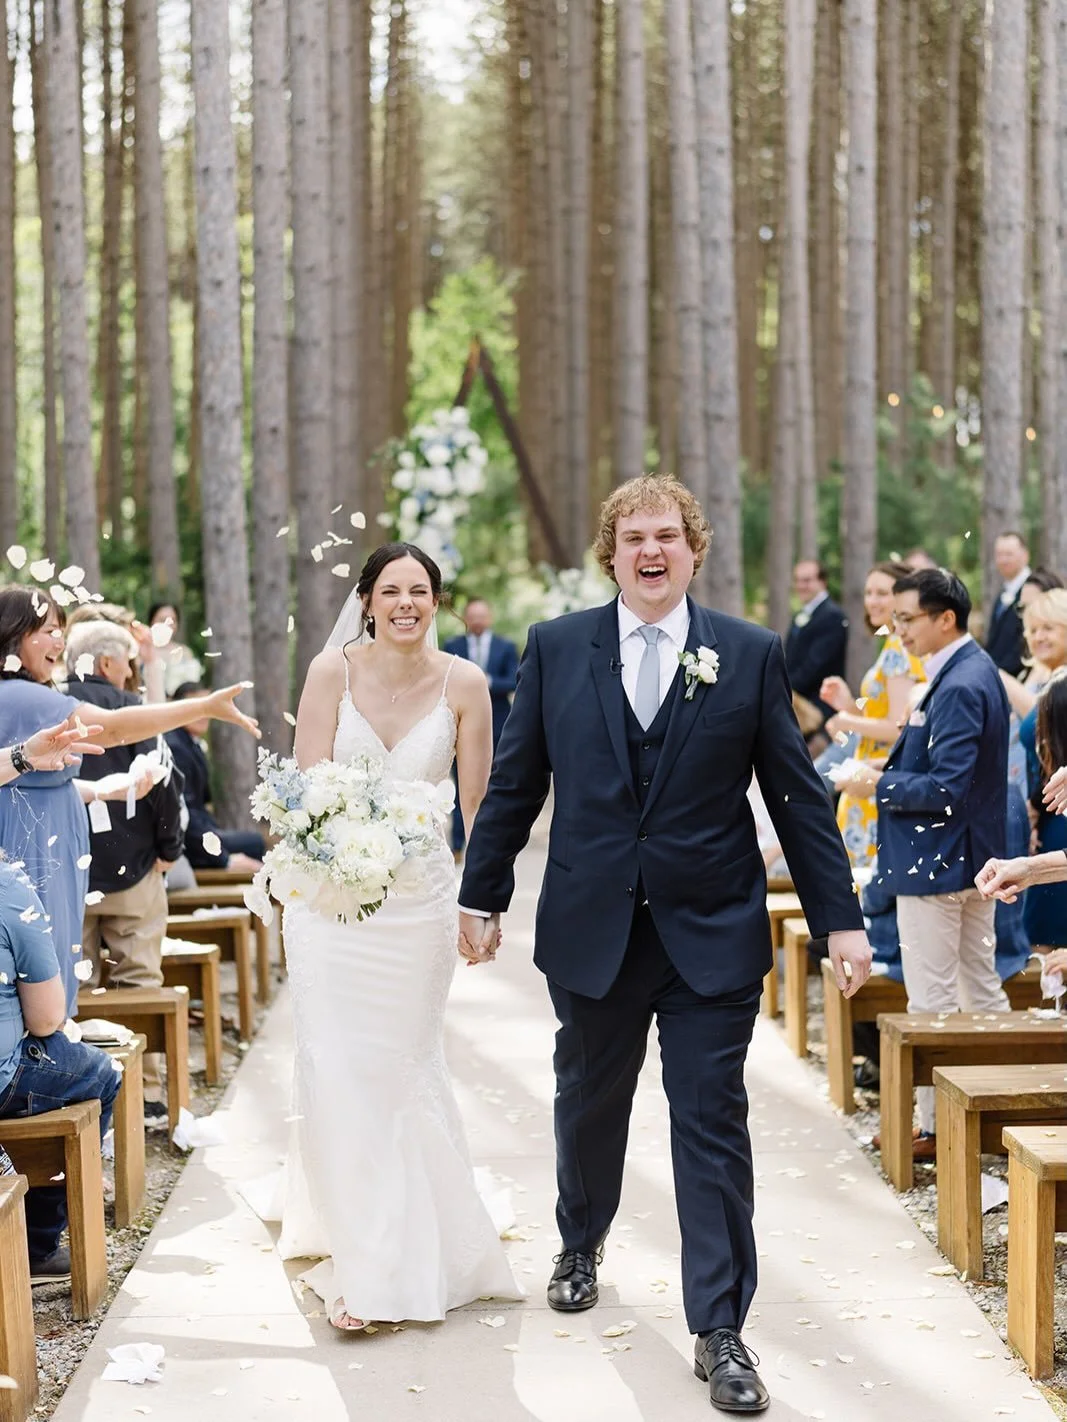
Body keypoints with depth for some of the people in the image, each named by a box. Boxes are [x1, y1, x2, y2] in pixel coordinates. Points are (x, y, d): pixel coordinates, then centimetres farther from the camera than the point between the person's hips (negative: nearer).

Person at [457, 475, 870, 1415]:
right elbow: (515, 783, 6)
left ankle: (720, 1330, 6)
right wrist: (482, 896, 7)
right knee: (589, 1103, 18)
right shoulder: (556, 648, 2)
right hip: (591, 930, 2)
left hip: (712, 937, -2)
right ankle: (581, 1247, 45)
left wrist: (841, 920, -3)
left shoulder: (752, 654, -1)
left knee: (713, 1125, -1)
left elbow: (798, 795, 0)